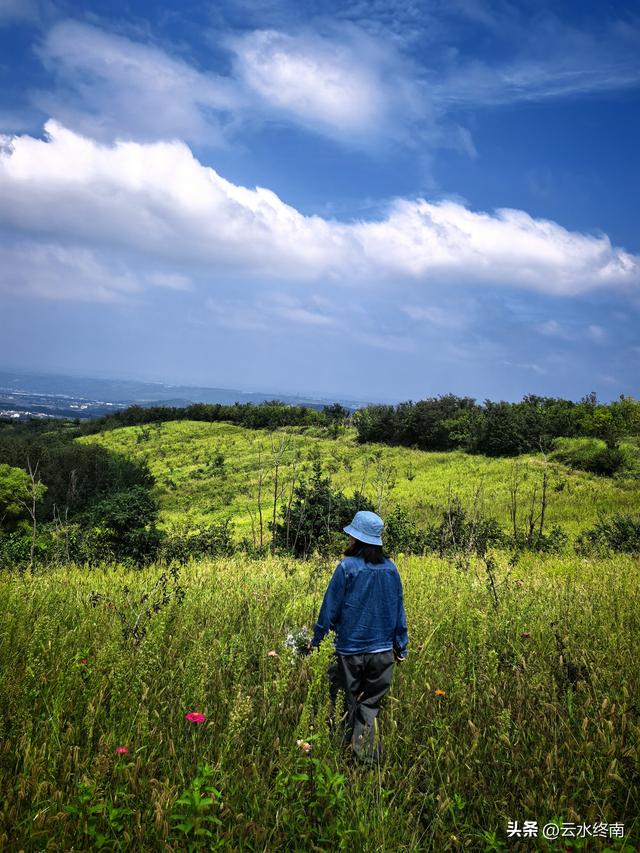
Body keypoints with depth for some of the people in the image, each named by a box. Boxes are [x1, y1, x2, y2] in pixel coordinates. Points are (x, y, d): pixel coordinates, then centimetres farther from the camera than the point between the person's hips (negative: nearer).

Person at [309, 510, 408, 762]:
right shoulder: (390, 569, 1)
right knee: (370, 705, 10)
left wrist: (316, 639, 6)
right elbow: (399, 611, 8)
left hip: (350, 649, -3)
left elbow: (331, 606, -7)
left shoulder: (347, 567, -13)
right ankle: (367, 754, 5)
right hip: (383, 651, 3)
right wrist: (401, 647, 18)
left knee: (346, 704, 10)